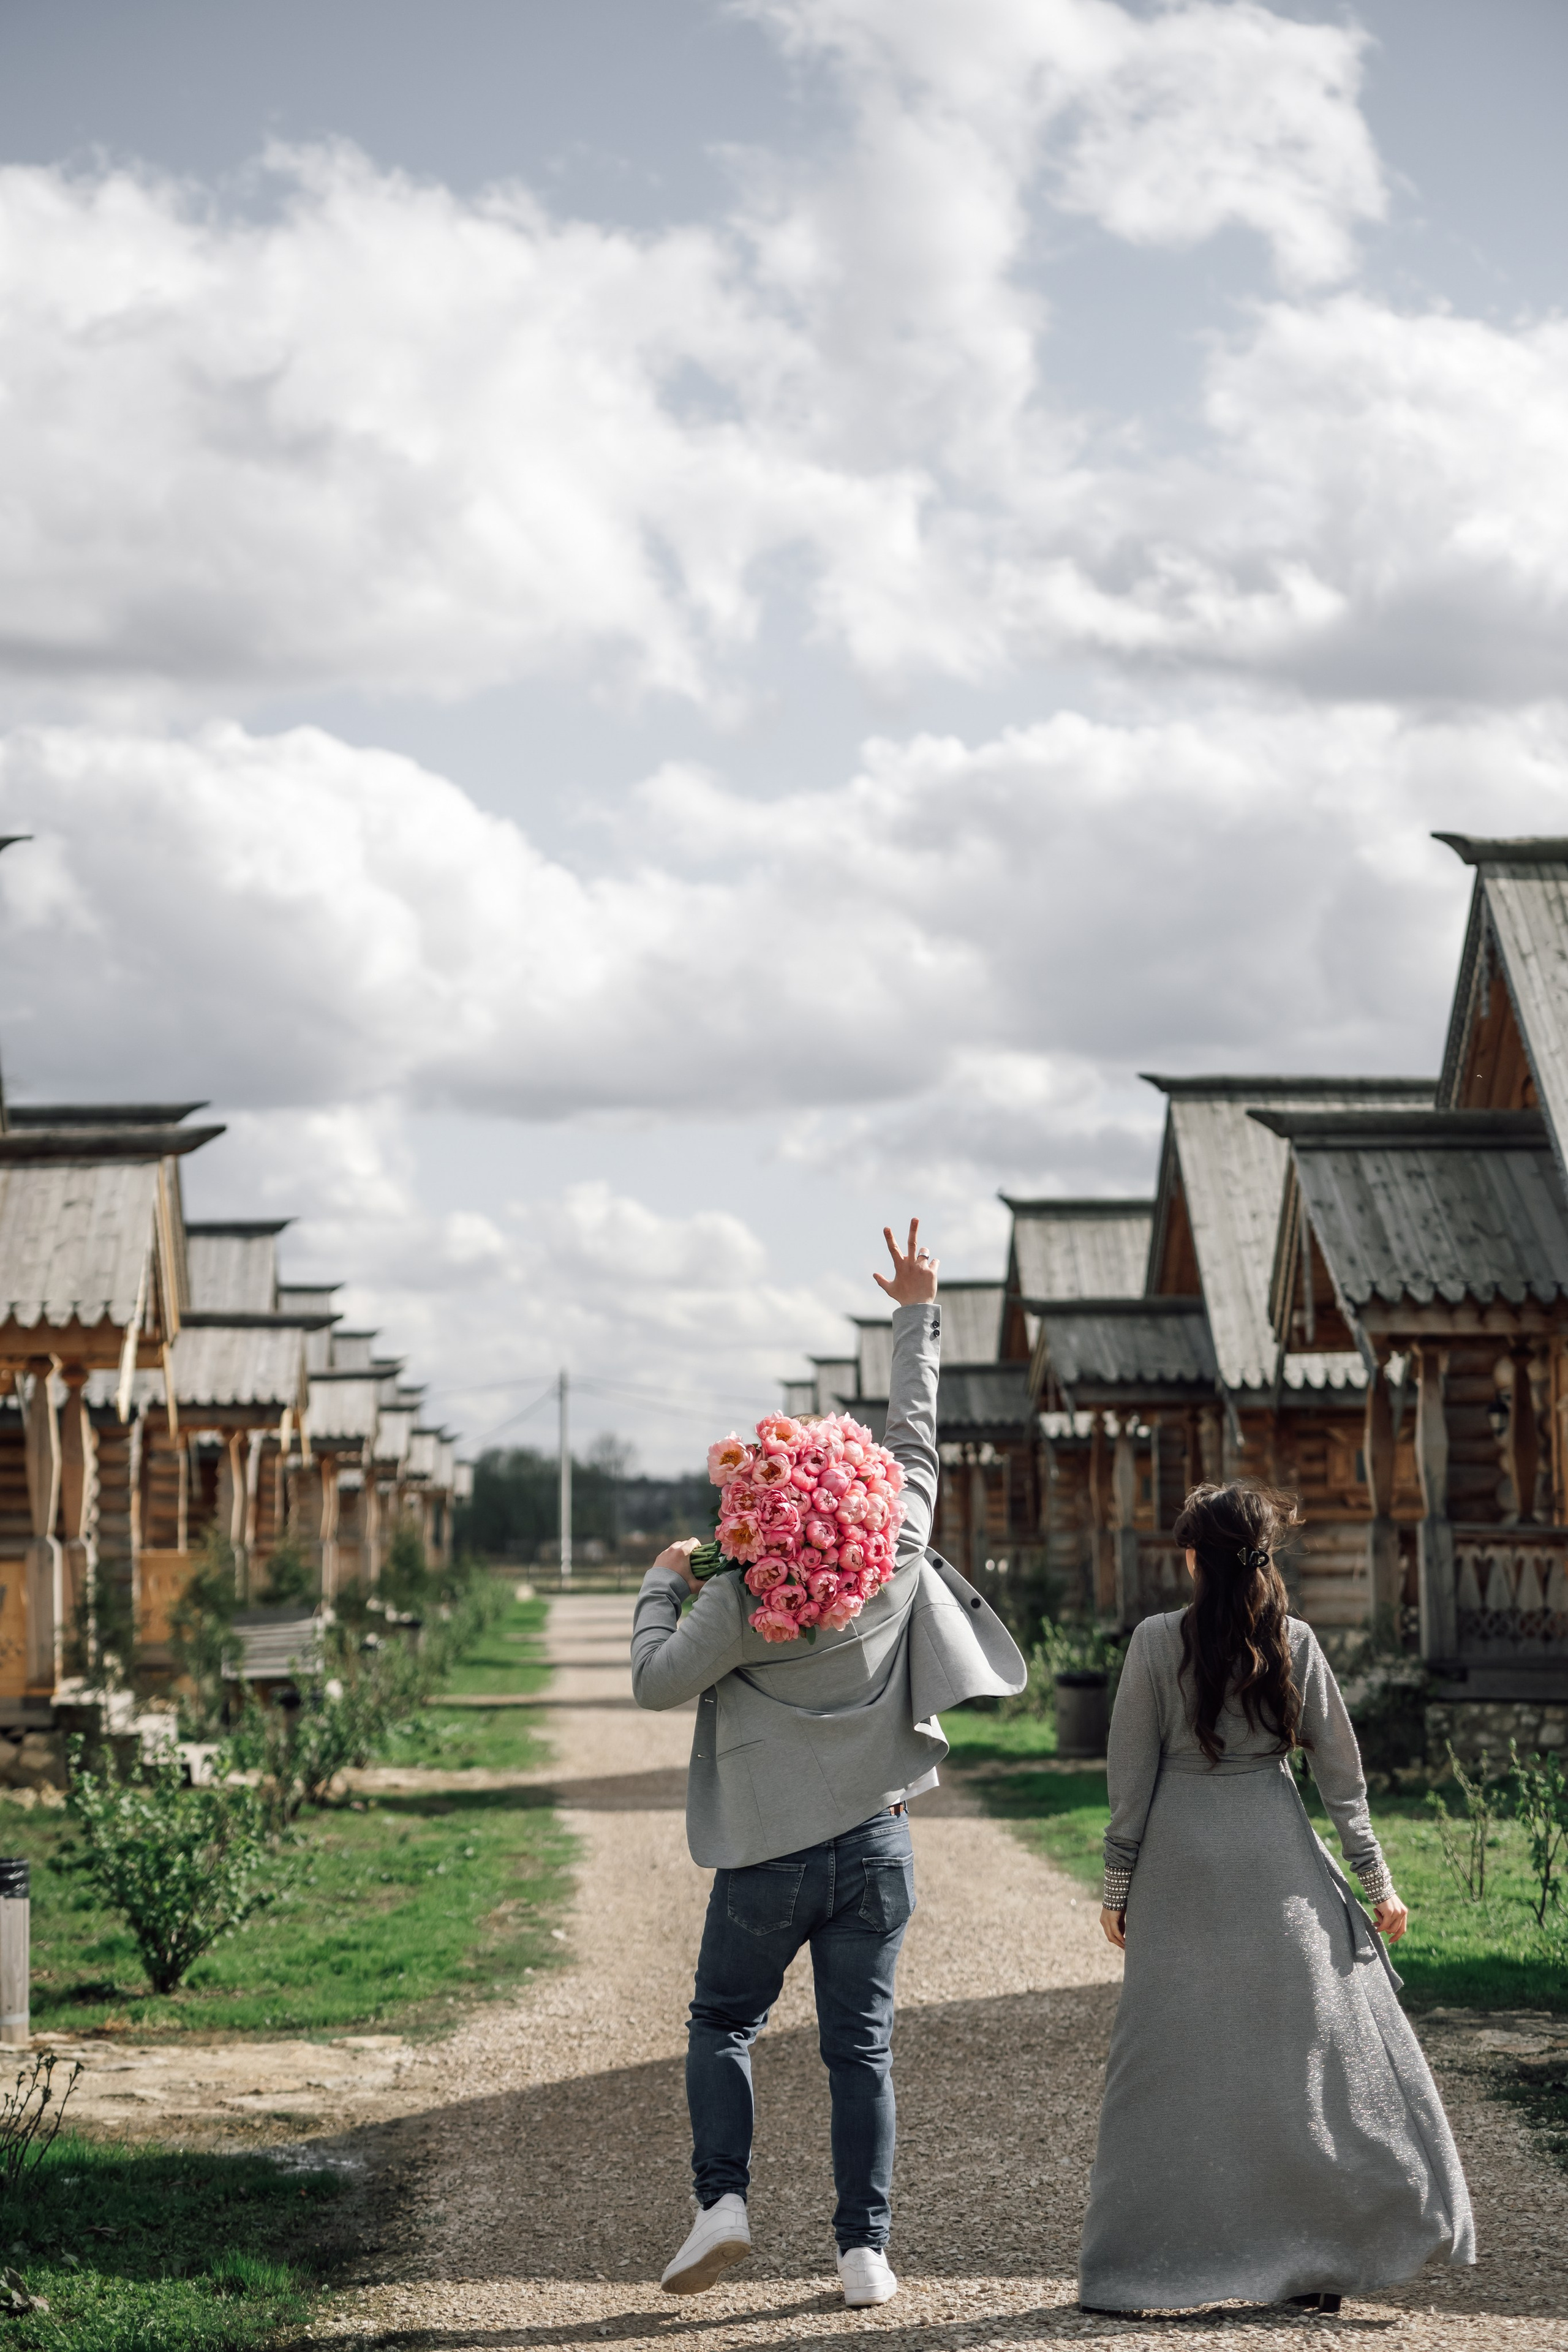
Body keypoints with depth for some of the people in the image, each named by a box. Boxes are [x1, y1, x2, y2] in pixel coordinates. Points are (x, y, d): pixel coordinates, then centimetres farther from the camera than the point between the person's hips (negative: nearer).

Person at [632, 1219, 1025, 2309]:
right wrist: (919, 1314, 18)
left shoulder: (740, 1598, -12)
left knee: (724, 2027, 15)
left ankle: (722, 2199, -1)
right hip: (875, 1844, 3)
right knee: (861, 2050, 6)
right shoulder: (896, 1558, -1)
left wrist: (662, 1585, 3)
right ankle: (866, 2250, 4)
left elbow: (659, 1680, -13)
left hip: (769, 1857, -3)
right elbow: (915, 1437, 10)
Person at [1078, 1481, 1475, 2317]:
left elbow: (1131, 1776, -2)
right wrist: (1375, 1879, 10)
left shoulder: (1156, 1642, -5)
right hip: (1278, 1863, 1)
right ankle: (1321, 2260, 7)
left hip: (1180, 1864, -1)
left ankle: (1141, 2269, 7)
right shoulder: (1294, 1642, 0)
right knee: (1308, 2049, 7)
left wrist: (1118, 1888, 5)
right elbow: (1340, 1769, 3)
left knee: (1170, 2060, 5)